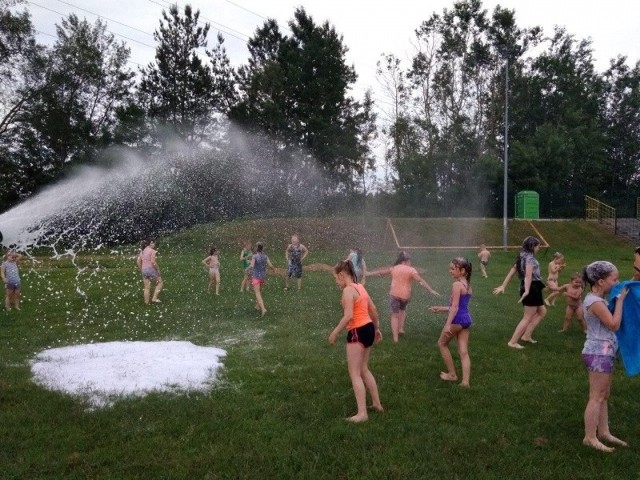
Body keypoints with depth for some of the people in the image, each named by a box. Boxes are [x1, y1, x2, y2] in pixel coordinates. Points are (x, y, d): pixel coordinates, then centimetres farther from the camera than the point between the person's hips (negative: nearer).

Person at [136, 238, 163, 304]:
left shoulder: (142, 251, 14)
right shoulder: (153, 251, -10)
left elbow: (138, 261, 10)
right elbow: (153, 262, -19)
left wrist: (142, 270, 16)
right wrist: (158, 270, -11)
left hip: (144, 270, 7)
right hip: (151, 269, -7)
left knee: (147, 288, 10)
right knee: (160, 283, 11)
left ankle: (147, 302, 13)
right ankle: (154, 298, 1)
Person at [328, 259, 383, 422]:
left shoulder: (348, 290, -16)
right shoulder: (360, 287, 11)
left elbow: (348, 316, -25)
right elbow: (373, 310, 17)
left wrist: (334, 333, -16)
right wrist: (376, 328, 27)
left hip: (358, 332, -9)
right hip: (368, 329, 9)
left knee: (355, 373, -1)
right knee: (363, 369, 22)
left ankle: (362, 413, 0)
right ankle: (377, 403, 31)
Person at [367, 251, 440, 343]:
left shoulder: (393, 268, 7)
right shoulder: (411, 270, -2)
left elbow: (380, 271, 16)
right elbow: (421, 280, -12)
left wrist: (368, 274, 28)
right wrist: (431, 290, -16)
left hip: (394, 294, 1)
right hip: (405, 295, -1)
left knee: (395, 315, 5)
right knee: (402, 309, 29)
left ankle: (395, 337, -2)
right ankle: (401, 328, 20)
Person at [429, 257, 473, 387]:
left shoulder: (457, 285, -13)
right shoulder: (467, 285, 14)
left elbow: (454, 307, -21)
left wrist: (448, 324, -25)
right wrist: (441, 309, 26)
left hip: (457, 319, -8)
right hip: (466, 319, 8)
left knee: (442, 343, 13)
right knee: (464, 352, 7)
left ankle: (452, 375, 18)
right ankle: (465, 381, 3)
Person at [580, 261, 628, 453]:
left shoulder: (598, 299, 10)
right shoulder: (595, 302, -20)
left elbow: (611, 323, 13)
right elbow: (614, 325, -18)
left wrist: (619, 298, 6)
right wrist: (620, 300, -11)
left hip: (604, 352, 10)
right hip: (598, 354, -10)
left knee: (604, 396, 17)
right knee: (597, 397, -2)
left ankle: (603, 432, 27)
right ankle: (590, 437, 6)